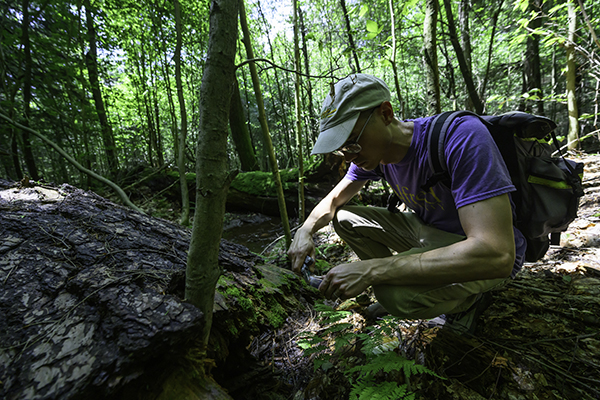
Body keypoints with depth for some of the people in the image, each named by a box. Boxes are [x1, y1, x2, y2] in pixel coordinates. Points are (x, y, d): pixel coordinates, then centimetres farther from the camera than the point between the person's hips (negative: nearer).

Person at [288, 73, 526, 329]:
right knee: (344, 219, -3)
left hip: (488, 254, -6)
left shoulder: (462, 137, -31)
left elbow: (497, 255, -39)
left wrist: (372, 269, -40)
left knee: (396, 293, -32)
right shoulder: (372, 148, -9)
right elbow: (333, 199, 5)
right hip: (426, 231, 6)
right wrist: (305, 231, -18)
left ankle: (464, 297, 1)